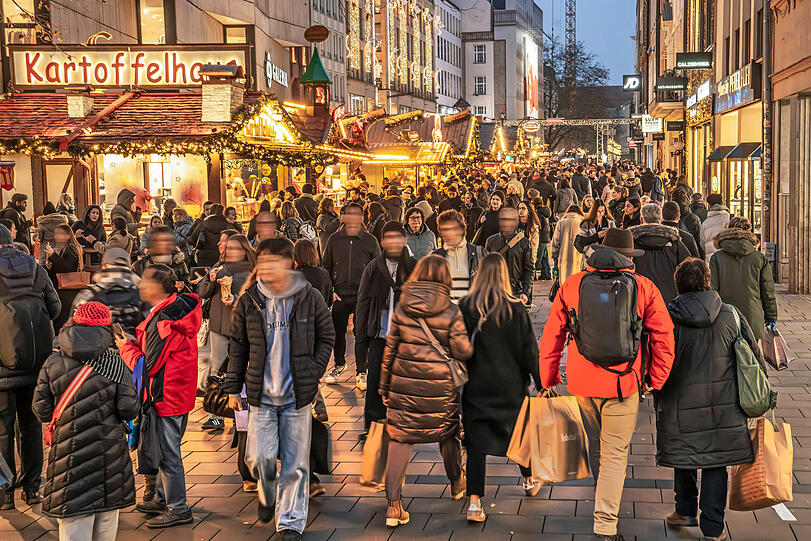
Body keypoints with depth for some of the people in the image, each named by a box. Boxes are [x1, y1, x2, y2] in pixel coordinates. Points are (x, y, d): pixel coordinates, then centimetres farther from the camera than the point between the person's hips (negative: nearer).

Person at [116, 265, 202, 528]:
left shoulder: (162, 323, -25)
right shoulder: (177, 307, 5)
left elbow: (147, 366, -20)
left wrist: (126, 347, -5)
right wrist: (136, 340, 6)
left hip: (166, 395, -10)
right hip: (178, 394, 10)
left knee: (167, 453, 1)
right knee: (163, 449, 22)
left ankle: (178, 510, 11)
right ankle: (163, 499, 36)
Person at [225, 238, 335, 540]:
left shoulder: (310, 298, -3)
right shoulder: (249, 301, 0)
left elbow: (326, 337, 9)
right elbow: (238, 346, 9)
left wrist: (314, 372, -2)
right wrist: (233, 387, 9)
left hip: (298, 395, -1)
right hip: (261, 394, 1)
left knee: (295, 463, 3)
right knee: (258, 456, -3)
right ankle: (267, 496, 30)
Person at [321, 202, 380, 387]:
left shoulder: (370, 241, 1)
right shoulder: (334, 239, 4)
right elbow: (326, 267, 11)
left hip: (364, 296, -1)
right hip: (340, 295, 2)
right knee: (338, 332, 11)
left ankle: (360, 372, 13)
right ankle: (339, 365, 34)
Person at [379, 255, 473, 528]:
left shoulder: (401, 308, -1)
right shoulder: (451, 311, -8)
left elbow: (389, 350, 1)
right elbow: (463, 352, -12)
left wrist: (384, 388, 9)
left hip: (404, 384, 1)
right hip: (440, 386, -1)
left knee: (399, 438, 5)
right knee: (447, 433, 21)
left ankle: (394, 504, -1)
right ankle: (457, 484, 43)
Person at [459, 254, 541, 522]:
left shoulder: (465, 307, -6)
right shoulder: (516, 309, -6)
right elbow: (529, 349, -3)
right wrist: (540, 381, 5)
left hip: (476, 385, -1)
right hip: (510, 384, 1)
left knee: (476, 441, 0)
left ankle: (474, 501, -8)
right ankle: (529, 480, 41)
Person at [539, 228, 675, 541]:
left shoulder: (572, 285, 3)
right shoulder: (644, 288, -3)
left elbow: (552, 335, 5)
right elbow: (664, 336, -4)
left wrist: (547, 379, 12)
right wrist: (656, 380, 6)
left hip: (580, 380, 3)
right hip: (622, 383, -3)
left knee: (596, 446, 24)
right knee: (614, 455, 3)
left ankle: (605, 499, 45)